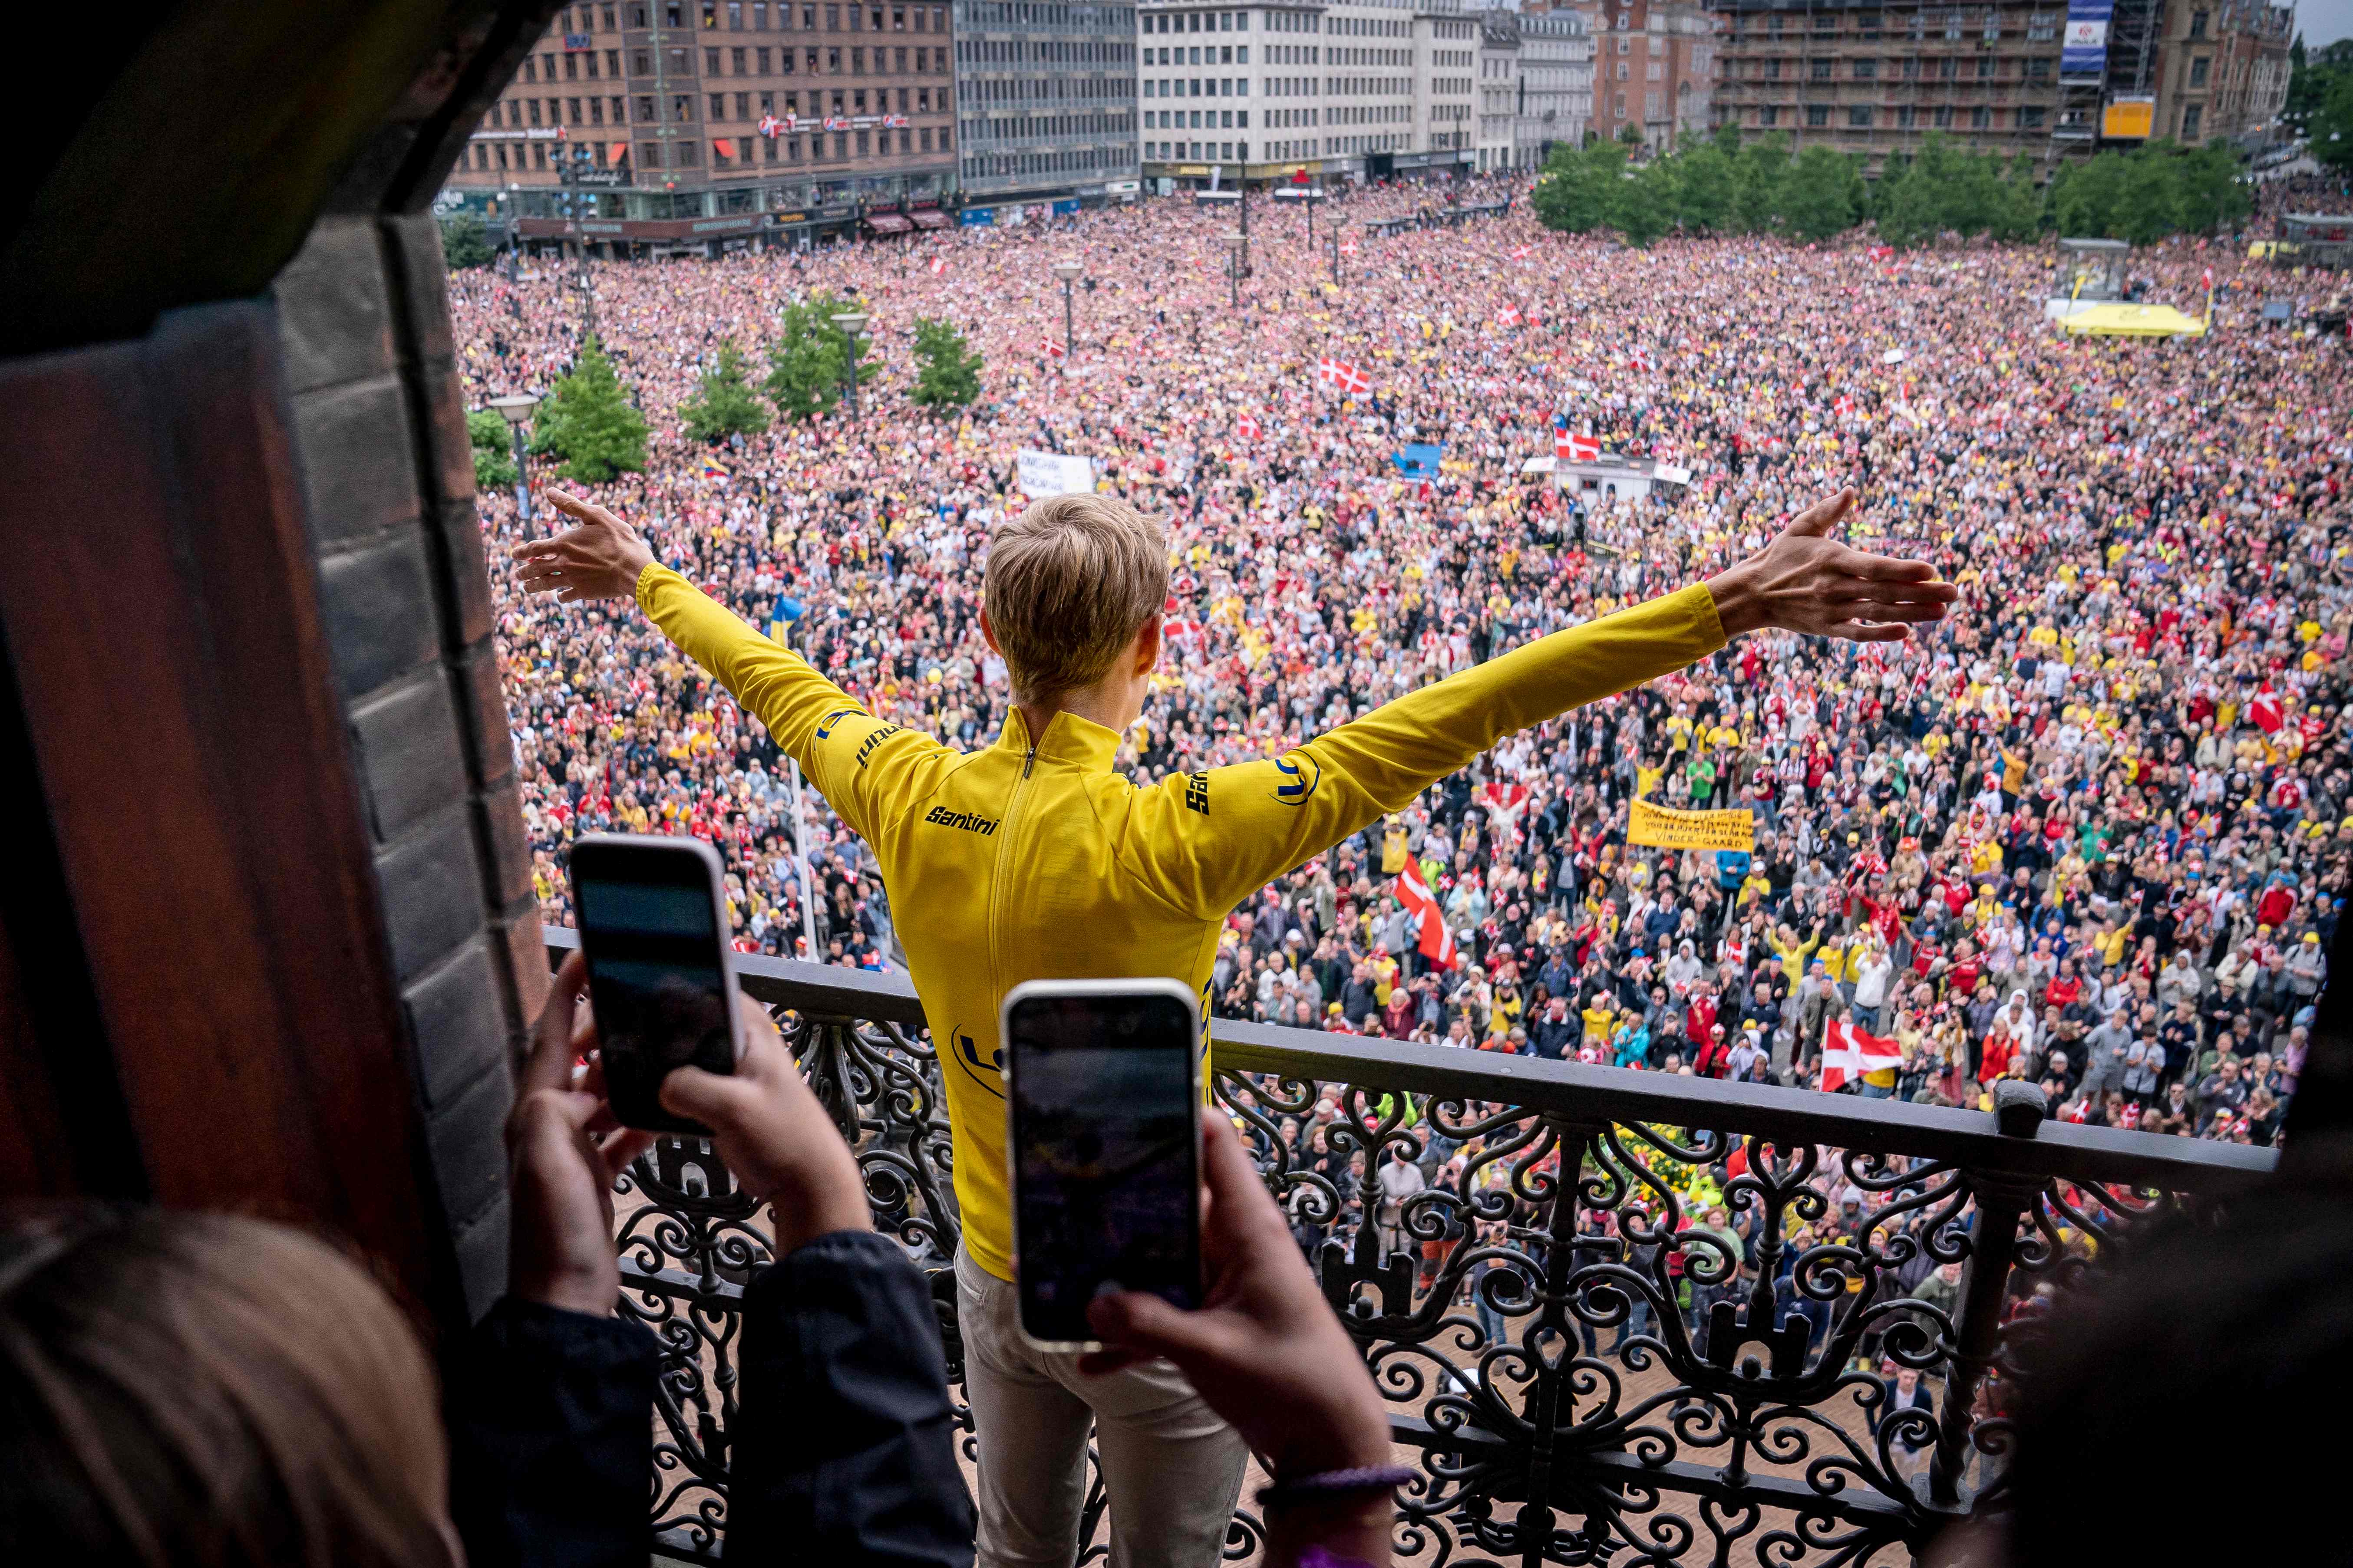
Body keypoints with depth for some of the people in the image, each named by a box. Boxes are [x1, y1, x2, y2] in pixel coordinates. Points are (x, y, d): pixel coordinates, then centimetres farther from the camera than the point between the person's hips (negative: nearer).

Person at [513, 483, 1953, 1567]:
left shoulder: (914, 802, -14)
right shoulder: (1169, 840, -31)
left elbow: (781, 688, 4)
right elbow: (1451, 725, -34)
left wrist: (647, 581, 24)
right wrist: (1729, 608, -33)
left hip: (999, 1282, 5)